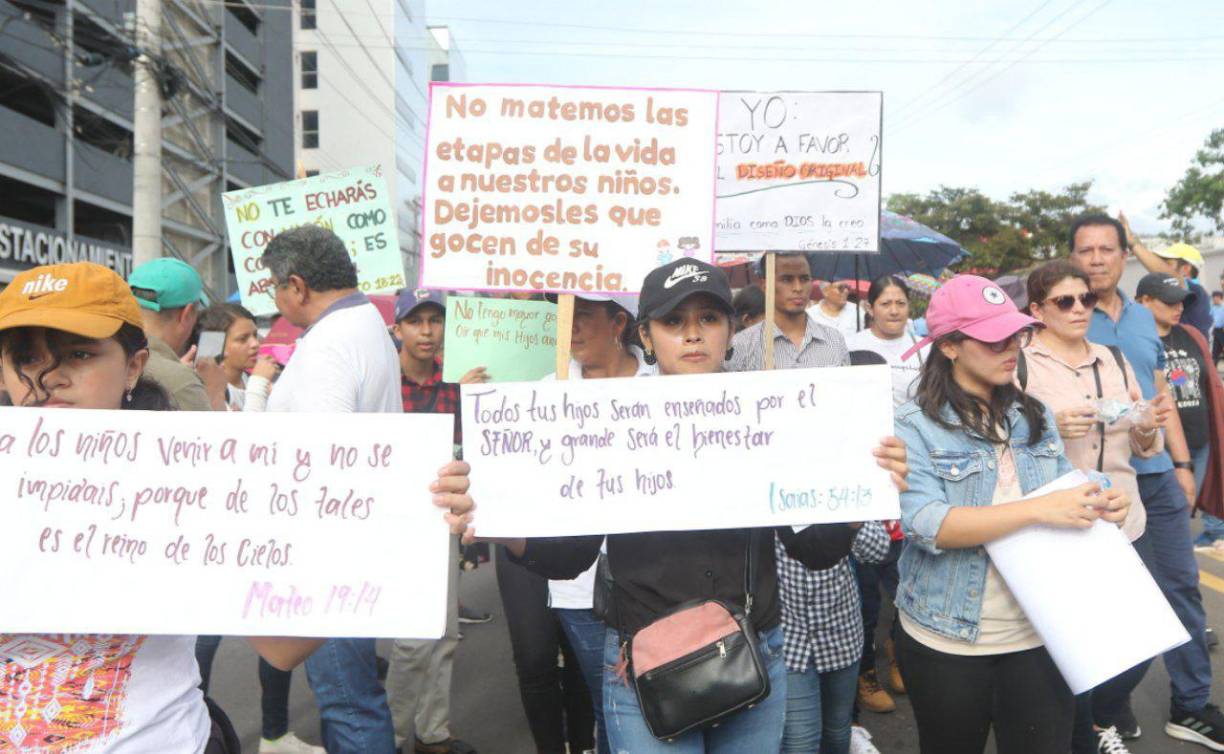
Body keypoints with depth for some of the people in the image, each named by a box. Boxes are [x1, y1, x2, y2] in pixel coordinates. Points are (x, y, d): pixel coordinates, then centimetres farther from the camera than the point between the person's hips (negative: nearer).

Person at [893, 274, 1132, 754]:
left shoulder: (1035, 417, 6)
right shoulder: (913, 426, -11)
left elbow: (1063, 495, 15)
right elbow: (926, 525, -22)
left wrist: (1099, 507, -8)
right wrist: (1039, 510, -27)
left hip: (1039, 635, 4)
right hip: (947, 641, -3)